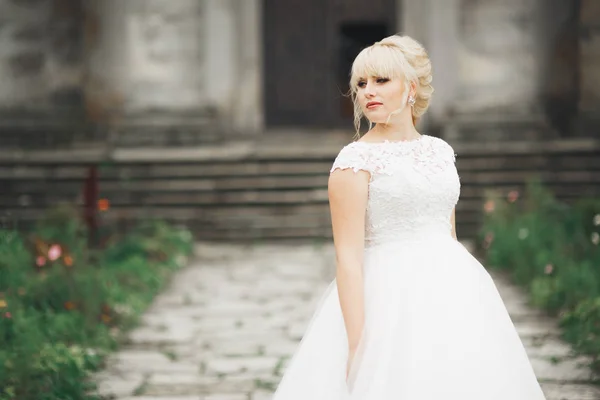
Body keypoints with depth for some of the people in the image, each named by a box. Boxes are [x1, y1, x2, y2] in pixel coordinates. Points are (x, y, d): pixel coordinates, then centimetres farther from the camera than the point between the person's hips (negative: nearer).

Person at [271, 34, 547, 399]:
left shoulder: (441, 151, 10)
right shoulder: (355, 160, -7)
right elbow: (348, 257, -13)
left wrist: (465, 316, 15)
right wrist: (357, 343, -19)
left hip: (451, 294, 6)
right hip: (391, 302, -5)